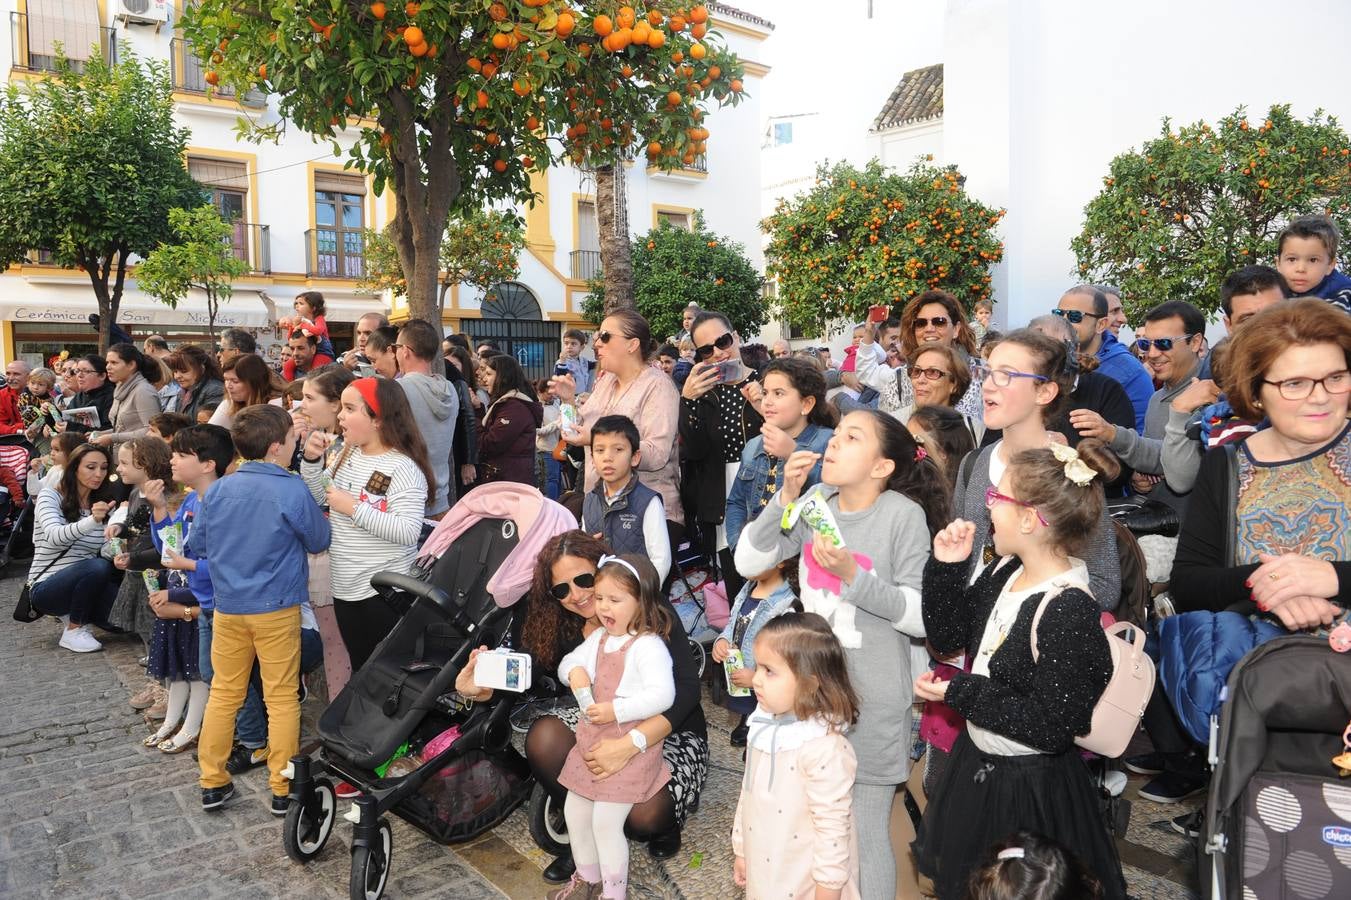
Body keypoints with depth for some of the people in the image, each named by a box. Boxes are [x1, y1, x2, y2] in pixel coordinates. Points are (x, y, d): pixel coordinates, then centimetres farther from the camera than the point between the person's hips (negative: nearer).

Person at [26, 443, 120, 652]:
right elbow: (55, 537, -31)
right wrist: (92, 520, -49)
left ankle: (78, 616, 8)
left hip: (84, 584, 5)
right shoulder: (50, 497, -10)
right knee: (98, 567, -34)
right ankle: (73, 631, -13)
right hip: (46, 588, -5)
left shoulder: (104, 503, 7)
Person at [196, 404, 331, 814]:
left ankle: (212, 783, 25)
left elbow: (201, 541, 10)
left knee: (224, 693, 16)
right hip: (276, 608, -4)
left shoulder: (217, 490, -2)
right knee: (282, 697, 6)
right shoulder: (292, 492, -16)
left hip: (227, 606, 4)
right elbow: (319, 541, -3)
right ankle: (282, 789, 13)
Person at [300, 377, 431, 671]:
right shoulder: (348, 454, 5)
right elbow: (318, 497, 15)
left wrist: (354, 508, -25)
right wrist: (311, 459, -2)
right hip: (345, 587, 8)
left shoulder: (403, 468, -20)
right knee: (359, 669, 22)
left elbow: (408, 532, -28)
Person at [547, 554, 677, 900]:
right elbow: (569, 661, 16)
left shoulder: (648, 646, -19)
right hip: (591, 740, 9)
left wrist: (616, 711, -31)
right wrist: (574, 670, -7)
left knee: (605, 821, -6)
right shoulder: (599, 638, 7)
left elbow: (662, 695, -28)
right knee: (574, 810, 17)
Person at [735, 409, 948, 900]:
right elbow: (747, 563, -4)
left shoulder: (903, 513, -14)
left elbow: (923, 617, -15)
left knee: (866, 833, 8)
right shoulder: (817, 501, 0)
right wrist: (786, 497, -14)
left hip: (872, 698, -5)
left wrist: (854, 576, -24)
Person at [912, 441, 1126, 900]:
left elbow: (1054, 726, -27)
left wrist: (961, 694, -23)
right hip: (976, 763, 8)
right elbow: (947, 638, 4)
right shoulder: (1003, 571, -5)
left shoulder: (1068, 611, -29)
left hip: (1030, 788, -8)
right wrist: (948, 567, -8)